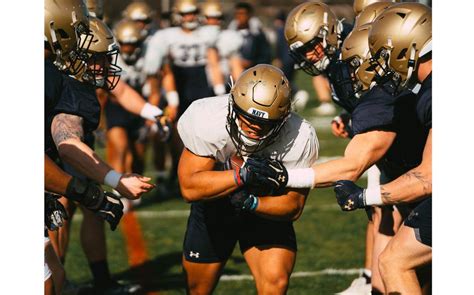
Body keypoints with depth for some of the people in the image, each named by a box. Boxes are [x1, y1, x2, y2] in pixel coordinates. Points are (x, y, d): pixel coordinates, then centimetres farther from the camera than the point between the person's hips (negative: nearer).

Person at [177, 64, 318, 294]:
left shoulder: (300, 139, -30)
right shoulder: (207, 120, -32)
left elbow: (293, 206, -20)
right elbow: (189, 187, -31)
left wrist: (252, 203, -40)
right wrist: (243, 175, -45)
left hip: (266, 209, 0)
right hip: (212, 206, 1)